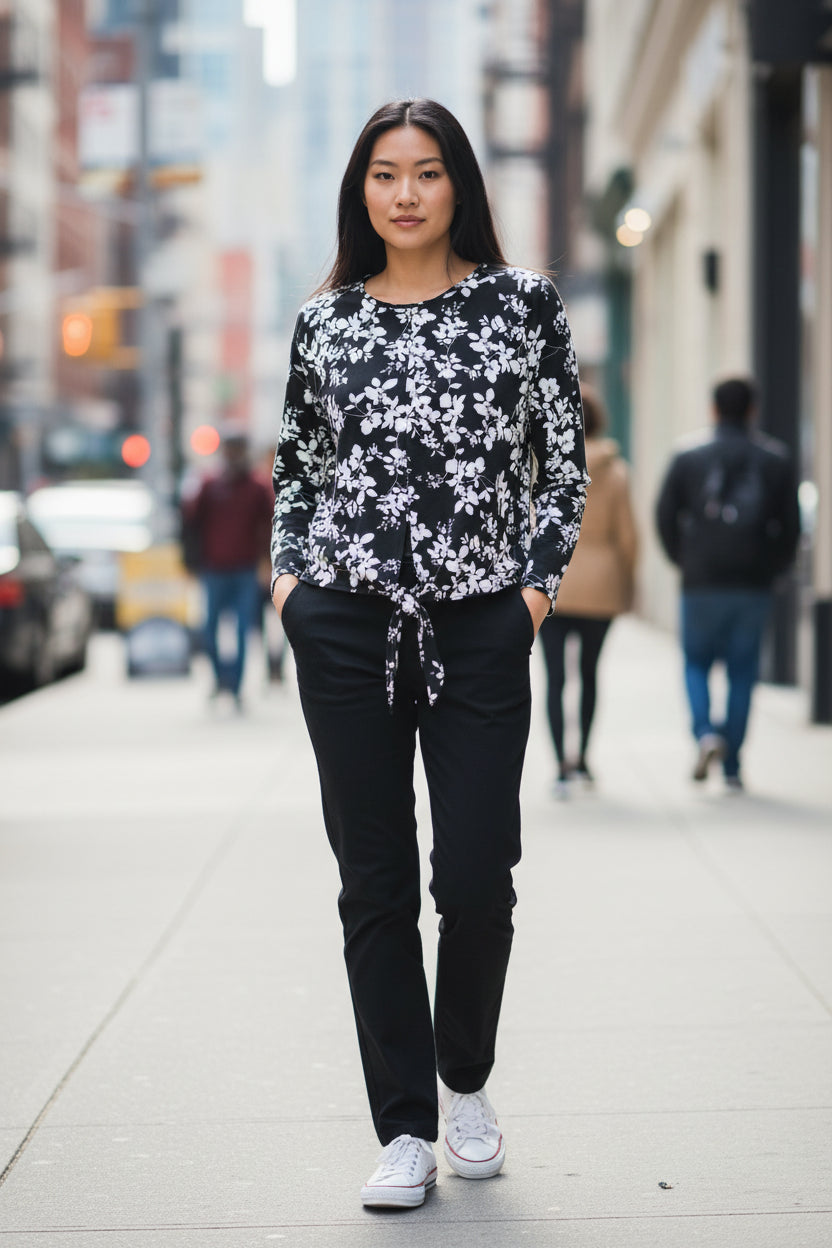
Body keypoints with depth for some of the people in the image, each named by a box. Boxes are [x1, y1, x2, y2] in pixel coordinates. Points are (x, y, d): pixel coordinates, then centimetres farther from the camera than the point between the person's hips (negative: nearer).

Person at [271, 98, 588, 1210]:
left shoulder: (523, 303, 4)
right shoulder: (325, 320, 8)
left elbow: (566, 459, 6)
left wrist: (539, 580, -3)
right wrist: (289, 570, 3)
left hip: (482, 627, -1)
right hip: (346, 627, 1)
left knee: (477, 876, -1)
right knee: (376, 880, 2)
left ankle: (466, 1085, 26)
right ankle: (405, 1127, 11)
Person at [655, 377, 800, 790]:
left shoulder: (688, 458, 0)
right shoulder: (775, 460, 3)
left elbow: (665, 517, -1)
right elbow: (790, 526, 1)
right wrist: (772, 567, 13)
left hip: (702, 584, -1)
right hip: (754, 586, 1)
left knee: (697, 662, 14)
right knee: (742, 672, 7)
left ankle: (705, 732, -11)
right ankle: (731, 767, 7)